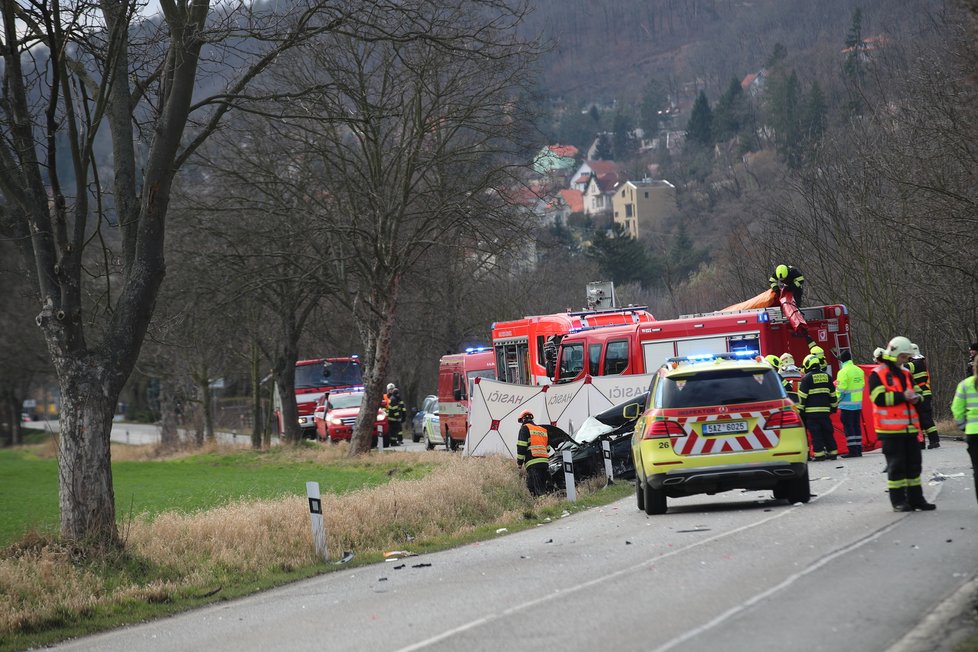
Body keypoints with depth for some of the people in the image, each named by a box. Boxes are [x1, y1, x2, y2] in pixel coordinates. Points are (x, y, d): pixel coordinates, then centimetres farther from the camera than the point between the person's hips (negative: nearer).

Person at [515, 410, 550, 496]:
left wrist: (519, 462, -1)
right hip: (545, 462, 7)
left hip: (533, 463, -7)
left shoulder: (525, 428, 3)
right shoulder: (543, 430, 25)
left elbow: (521, 447, -5)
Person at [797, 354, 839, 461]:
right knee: (828, 432, 11)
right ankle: (832, 452, 12)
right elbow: (833, 394, 18)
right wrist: (834, 406, 26)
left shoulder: (807, 378, -5)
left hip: (811, 411, -5)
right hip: (825, 410, 5)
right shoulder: (826, 377, 12)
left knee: (815, 433, -4)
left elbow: (802, 396, -7)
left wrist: (800, 410, -3)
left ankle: (819, 453, -8)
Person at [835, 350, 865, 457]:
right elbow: (862, 385, 14)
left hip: (847, 404, -7)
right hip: (858, 403, 7)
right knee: (857, 426, 13)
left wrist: (837, 400, -5)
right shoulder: (859, 371, 7)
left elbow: (841, 389, -17)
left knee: (848, 427, -3)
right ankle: (858, 449, 15)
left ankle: (852, 450, -6)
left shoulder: (843, 372, -15)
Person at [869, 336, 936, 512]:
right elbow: (879, 398, -18)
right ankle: (898, 501, 3)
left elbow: (914, 392, 26)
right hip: (890, 429, -7)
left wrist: (915, 398, 2)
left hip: (909, 427, 7)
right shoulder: (877, 374, -7)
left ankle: (915, 498, 17)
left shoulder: (905, 373, 16)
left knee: (913, 464, 10)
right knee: (896, 465, -3)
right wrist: (902, 396, -19)